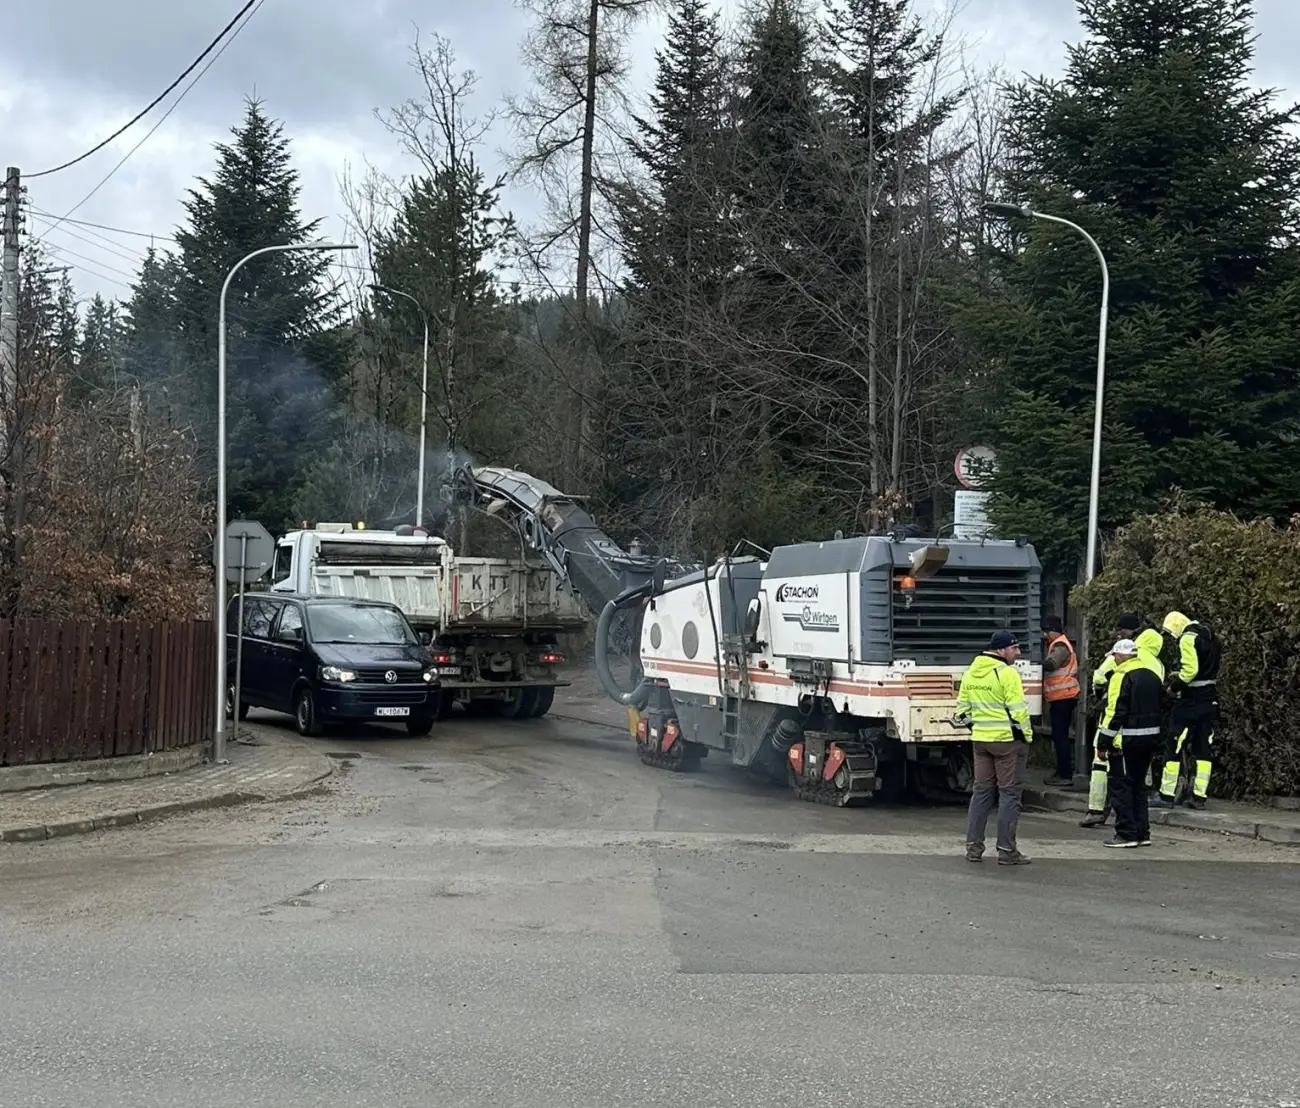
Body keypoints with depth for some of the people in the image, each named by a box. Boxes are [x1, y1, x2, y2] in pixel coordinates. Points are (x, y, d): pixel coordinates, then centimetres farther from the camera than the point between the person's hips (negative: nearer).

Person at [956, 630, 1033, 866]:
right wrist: (1027, 737, -6)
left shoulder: (970, 673, 10)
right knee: (1009, 793, 0)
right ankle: (1006, 850, 1)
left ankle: (973, 847, 14)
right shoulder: (1007, 673, -14)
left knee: (981, 790, 14)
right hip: (1007, 740, -7)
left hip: (980, 740, 7)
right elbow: (1018, 711, -16)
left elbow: (963, 708, 14)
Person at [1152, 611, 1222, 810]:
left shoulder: (1188, 638, -13)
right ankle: (1199, 796, 8)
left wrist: (1176, 682, -7)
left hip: (1191, 700, -8)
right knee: (1204, 748, 9)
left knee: (1174, 746, -1)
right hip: (1210, 699, 8)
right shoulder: (1209, 636, 14)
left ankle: (1167, 795, 1)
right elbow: (1212, 666, 16)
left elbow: (1190, 670, -23)